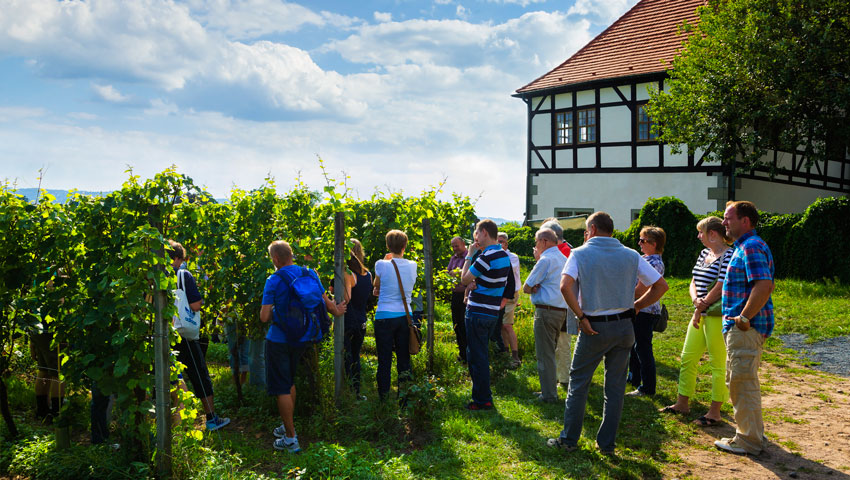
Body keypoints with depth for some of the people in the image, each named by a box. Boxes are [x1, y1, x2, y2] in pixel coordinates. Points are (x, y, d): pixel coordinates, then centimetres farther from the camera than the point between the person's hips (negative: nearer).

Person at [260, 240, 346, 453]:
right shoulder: (310, 274, 0)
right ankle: (287, 425, 36)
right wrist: (337, 311, 29)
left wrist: (275, 313, 4)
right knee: (289, 382, 24)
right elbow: (325, 302, 9)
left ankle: (290, 439, 5)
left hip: (280, 339, -6)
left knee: (281, 389, 2)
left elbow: (264, 317, -18)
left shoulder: (274, 280, -16)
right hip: (302, 338, 6)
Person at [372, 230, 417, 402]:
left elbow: (376, 288, 7)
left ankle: (383, 399, 10)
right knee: (404, 358, 11)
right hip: (405, 315, 3)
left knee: (384, 360, 4)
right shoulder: (412, 265, -1)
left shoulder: (382, 265, -10)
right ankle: (403, 396, 14)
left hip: (385, 316, -3)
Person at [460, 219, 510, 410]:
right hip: (492, 312, 9)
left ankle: (482, 400, 5)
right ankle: (484, 395, 30)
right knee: (482, 353, 20)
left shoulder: (487, 257, -21)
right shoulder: (504, 256, 8)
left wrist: (469, 256, -6)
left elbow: (465, 280, -13)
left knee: (476, 356, -1)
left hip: (478, 312, -9)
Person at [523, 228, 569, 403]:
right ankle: (549, 389, 25)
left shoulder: (546, 259, -13)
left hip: (546, 311, -9)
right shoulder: (563, 259, 14)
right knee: (550, 351, 17)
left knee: (545, 354, -2)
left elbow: (526, 288, -10)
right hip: (561, 310, 9)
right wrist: (539, 288, 1)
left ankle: (549, 395, 3)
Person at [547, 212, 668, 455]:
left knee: (578, 383, 10)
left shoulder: (580, 254, -5)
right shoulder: (631, 255, 4)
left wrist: (581, 317, -13)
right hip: (624, 327, 3)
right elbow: (661, 285, 4)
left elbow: (565, 286, -22)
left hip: (594, 328, -3)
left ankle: (569, 439, 16)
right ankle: (607, 443, 18)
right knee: (615, 386, 11)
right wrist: (634, 307, 8)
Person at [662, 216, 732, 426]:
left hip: (718, 316, -9)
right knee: (687, 358, 12)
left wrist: (700, 309, -11)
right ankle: (682, 403, 24)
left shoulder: (728, 256, -13)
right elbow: (694, 282, 13)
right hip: (701, 315, 9)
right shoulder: (704, 253, 14)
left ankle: (714, 412, 10)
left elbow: (719, 288, -18)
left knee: (718, 365, 1)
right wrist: (696, 300, -7)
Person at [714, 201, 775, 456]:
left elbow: (764, 286, -28)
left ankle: (748, 440, 6)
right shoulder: (744, 246, 17)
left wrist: (744, 317, -23)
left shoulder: (751, 247, -16)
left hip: (745, 327, -11)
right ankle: (753, 432, 30)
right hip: (740, 326, 11)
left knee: (743, 382, -4)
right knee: (738, 380, 19)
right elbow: (764, 284, 26)